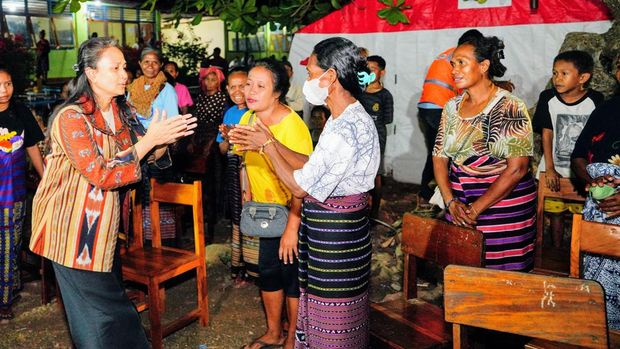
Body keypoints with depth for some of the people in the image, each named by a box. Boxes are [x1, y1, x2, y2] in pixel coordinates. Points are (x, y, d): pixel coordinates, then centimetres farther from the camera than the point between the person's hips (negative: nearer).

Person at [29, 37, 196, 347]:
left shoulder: (122, 112, 3)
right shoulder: (71, 118, -19)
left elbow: (146, 156, 7)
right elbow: (103, 176, -24)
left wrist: (167, 137, -15)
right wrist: (150, 139, -24)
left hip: (106, 226, 7)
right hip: (74, 229, -6)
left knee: (112, 300, 17)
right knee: (97, 313, 4)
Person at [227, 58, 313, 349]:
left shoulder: (292, 126, -25)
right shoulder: (248, 119, -2)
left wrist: (292, 227, -25)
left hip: (293, 214, -7)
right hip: (267, 213, 7)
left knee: (292, 275, 5)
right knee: (268, 271, 16)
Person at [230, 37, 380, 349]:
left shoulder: (347, 128, -24)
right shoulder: (344, 118, 9)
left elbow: (300, 186, -20)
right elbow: (312, 165, 10)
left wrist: (267, 145, -8)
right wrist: (269, 142, 6)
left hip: (335, 232, -10)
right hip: (327, 226, 10)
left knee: (332, 321, 6)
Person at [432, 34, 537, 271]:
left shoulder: (510, 108, -11)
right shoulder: (452, 107, 6)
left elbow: (517, 168, -17)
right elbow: (439, 158, 6)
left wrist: (477, 208, -16)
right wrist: (451, 202, -7)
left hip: (505, 205, -5)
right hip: (460, 202, 5)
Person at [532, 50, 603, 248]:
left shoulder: (595, 100, -7)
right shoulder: (548, 98, -4)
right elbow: (547, 134, -3)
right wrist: (550, 169, -7)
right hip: (555, 169, 1)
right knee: (556, 213, 10)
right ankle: (556, 251, 25)